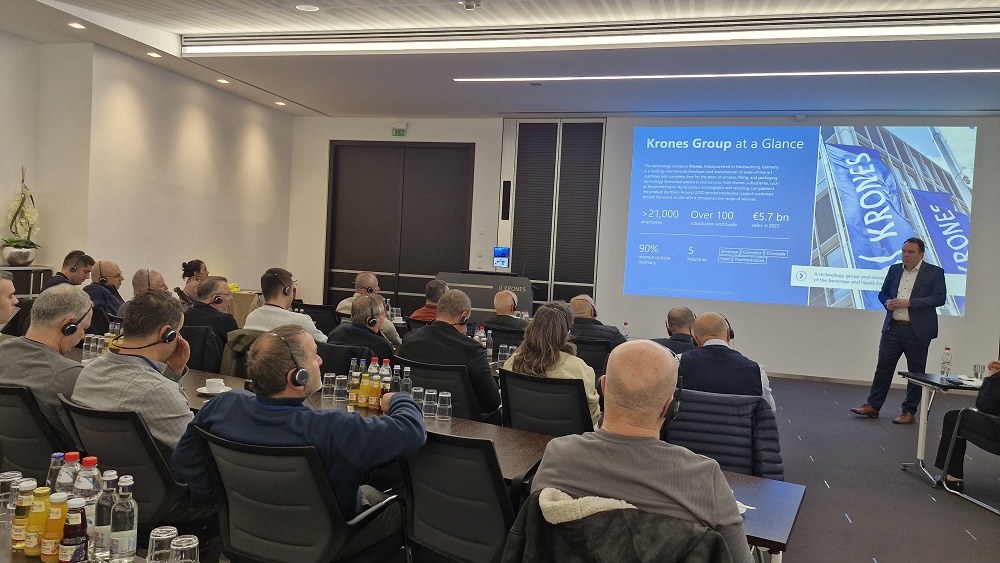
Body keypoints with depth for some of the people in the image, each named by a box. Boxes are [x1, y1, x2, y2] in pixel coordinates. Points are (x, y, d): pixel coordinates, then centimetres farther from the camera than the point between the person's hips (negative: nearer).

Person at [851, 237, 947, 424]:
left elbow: (939, 298, -13)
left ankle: (909, 412, 15)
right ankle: (873, 406, 13)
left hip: (918, 331, -4)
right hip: (893, 328, 4)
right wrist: (887, 302, -5)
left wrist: (909, 302, -20)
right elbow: (883, 293, 19)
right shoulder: (894, 269, 11)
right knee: (883, 367, 6)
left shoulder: (934, 272, -3)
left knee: (916, 372, 5)